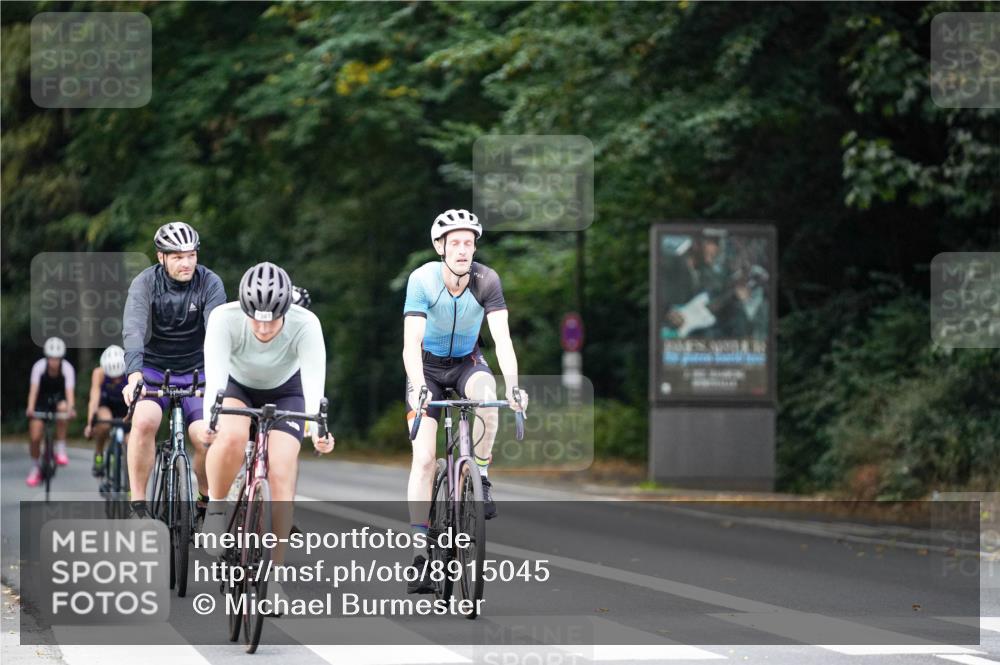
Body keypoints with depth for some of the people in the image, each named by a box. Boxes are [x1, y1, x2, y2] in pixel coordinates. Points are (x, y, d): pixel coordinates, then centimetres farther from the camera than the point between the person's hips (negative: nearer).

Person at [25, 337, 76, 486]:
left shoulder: (67, 368, -23)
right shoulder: (39, 366, -23)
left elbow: (69, 391, -33)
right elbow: (34, 389, -31)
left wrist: (71, 407, -52)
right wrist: (30, 408, -47)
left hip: (59, 399, -1)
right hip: (42, 401, 1)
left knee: (63, 408, -37)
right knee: (35, 437, -10)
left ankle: (60, 450, -24)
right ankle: (35, 469, 15)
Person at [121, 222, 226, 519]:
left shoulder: (210, 283, -12)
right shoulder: (145, 283, -14)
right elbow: (134, 329, -28)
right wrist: (134, 375, -45)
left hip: (195, 372, 1)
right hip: (154, 369, -1)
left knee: (205, 437, -21)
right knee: (144, 421, -31)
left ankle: (206, 497, 9)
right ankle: (138, 503, -19)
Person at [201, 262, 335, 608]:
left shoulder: (305, 324, -33)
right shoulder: (225, 319, -34)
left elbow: (314, 380, -43)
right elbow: (215, 373, -44)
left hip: (284, 391, 0)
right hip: (235, 384, 0)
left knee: (281, 474, -17)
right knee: (232, 436, -34)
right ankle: (215, 508, -9)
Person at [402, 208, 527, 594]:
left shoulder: (486, 280, -22)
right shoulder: (423, 280, -25)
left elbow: (502, 337, -29)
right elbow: (411, 342, -33)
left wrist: (512, 385, -43)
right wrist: (419, 388, -48)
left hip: (466, 362, 1)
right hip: (428, 365, -1)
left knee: (485, 393, -35)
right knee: (424, 458, -11)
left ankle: (480, 475, -12)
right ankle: (419, 549, -7)